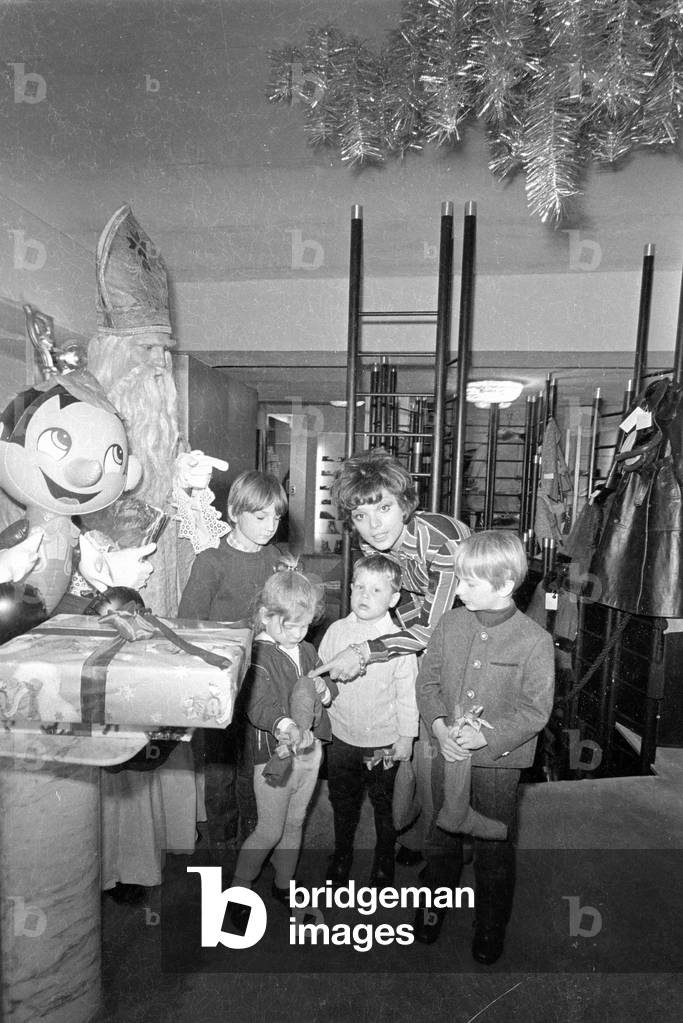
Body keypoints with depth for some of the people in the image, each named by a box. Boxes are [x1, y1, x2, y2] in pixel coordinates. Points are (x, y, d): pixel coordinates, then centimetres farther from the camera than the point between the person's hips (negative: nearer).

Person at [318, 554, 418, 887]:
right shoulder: (336, 631, -8)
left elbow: (407, 694, -10)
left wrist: (406, 737, -5)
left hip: (384, 741, -2)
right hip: (341, 735, 3)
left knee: (385, 805, 18)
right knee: (342, 801, 22)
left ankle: (384, 860, 43)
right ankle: (341, 854, 47)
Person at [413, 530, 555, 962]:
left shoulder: (535, 640, -17)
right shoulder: (451, 623, -6)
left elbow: (536, 709, -13)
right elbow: (427, 680, 1)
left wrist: (487, 736, -23)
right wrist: (440, 726, -14)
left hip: (498, 762, -3)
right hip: (447, 752, 3)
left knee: (494, 849, 16)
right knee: (441, 837, 23)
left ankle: (491, 927, 42)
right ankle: (435, 903, 48)